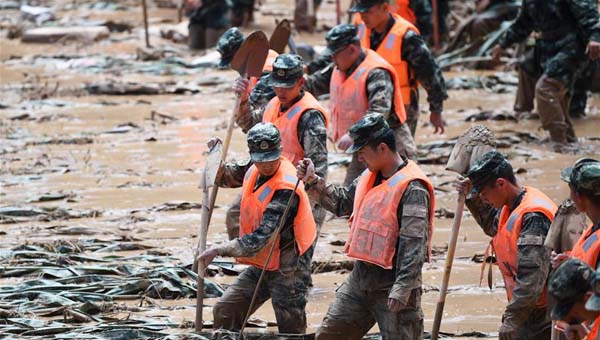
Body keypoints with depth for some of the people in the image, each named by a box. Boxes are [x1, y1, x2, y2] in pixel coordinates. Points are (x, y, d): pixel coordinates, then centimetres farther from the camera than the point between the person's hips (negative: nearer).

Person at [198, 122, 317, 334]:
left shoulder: (286, 189, -27)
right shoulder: (254, 170, -1)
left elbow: (260, 239, -32)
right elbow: (227, 177, 22)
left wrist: (219, 250, -29)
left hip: (287, 269, -8)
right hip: (260, 266, 8)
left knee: (291, 331, -3)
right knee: (224, 313, 5)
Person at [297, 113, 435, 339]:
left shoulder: (412, 188, -18)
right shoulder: (369, 177, 9)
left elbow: (414, 243, -23)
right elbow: (341, 202, 26)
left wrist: (402, 289, -27)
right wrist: (313, 182, 12)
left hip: (391, 283, -9)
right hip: (360, 277, 9)